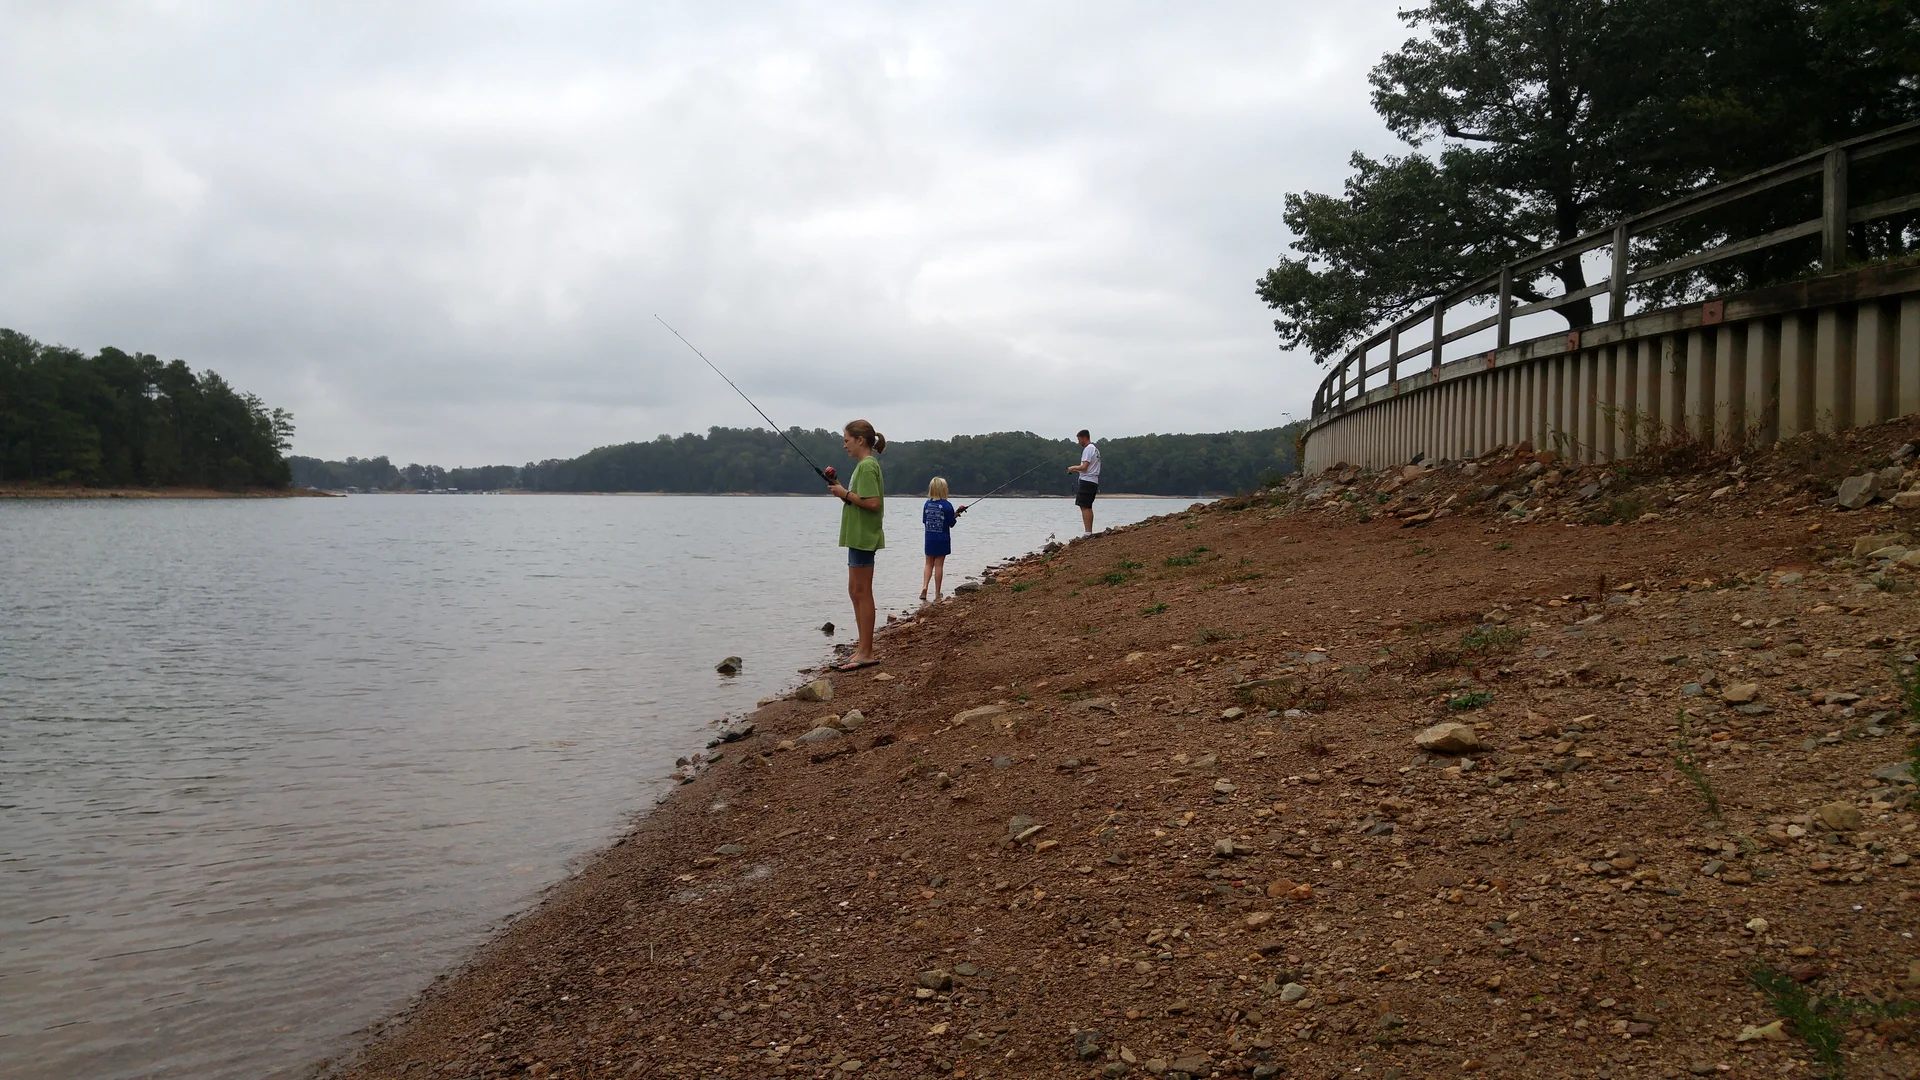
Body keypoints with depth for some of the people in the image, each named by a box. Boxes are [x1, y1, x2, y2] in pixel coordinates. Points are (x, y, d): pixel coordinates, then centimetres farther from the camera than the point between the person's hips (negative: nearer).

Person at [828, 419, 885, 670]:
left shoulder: (867, 466, -15)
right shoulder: (866, 465, 16)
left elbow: (873, 503, -23)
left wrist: (846, 494, -14)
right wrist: (842, 492, 8)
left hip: (863, 536, -10)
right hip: (858, 536, 10)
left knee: (862, 592, -6)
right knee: (856, 592, 12)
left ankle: (866, 653, -3)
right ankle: (864, 649, 16)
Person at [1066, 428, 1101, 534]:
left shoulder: (1088, 449, -12)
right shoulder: (1095, 449, 19)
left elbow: (1084, 467, -18)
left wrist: (1073, 468, -2)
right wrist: (1076, 469, 21)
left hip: (1087, 481, -10)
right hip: (1094, 481, 10)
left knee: (1084, 507, -13)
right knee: (1088, 507, 14)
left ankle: (1088, 533, -19)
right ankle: (1090, 532, 14)